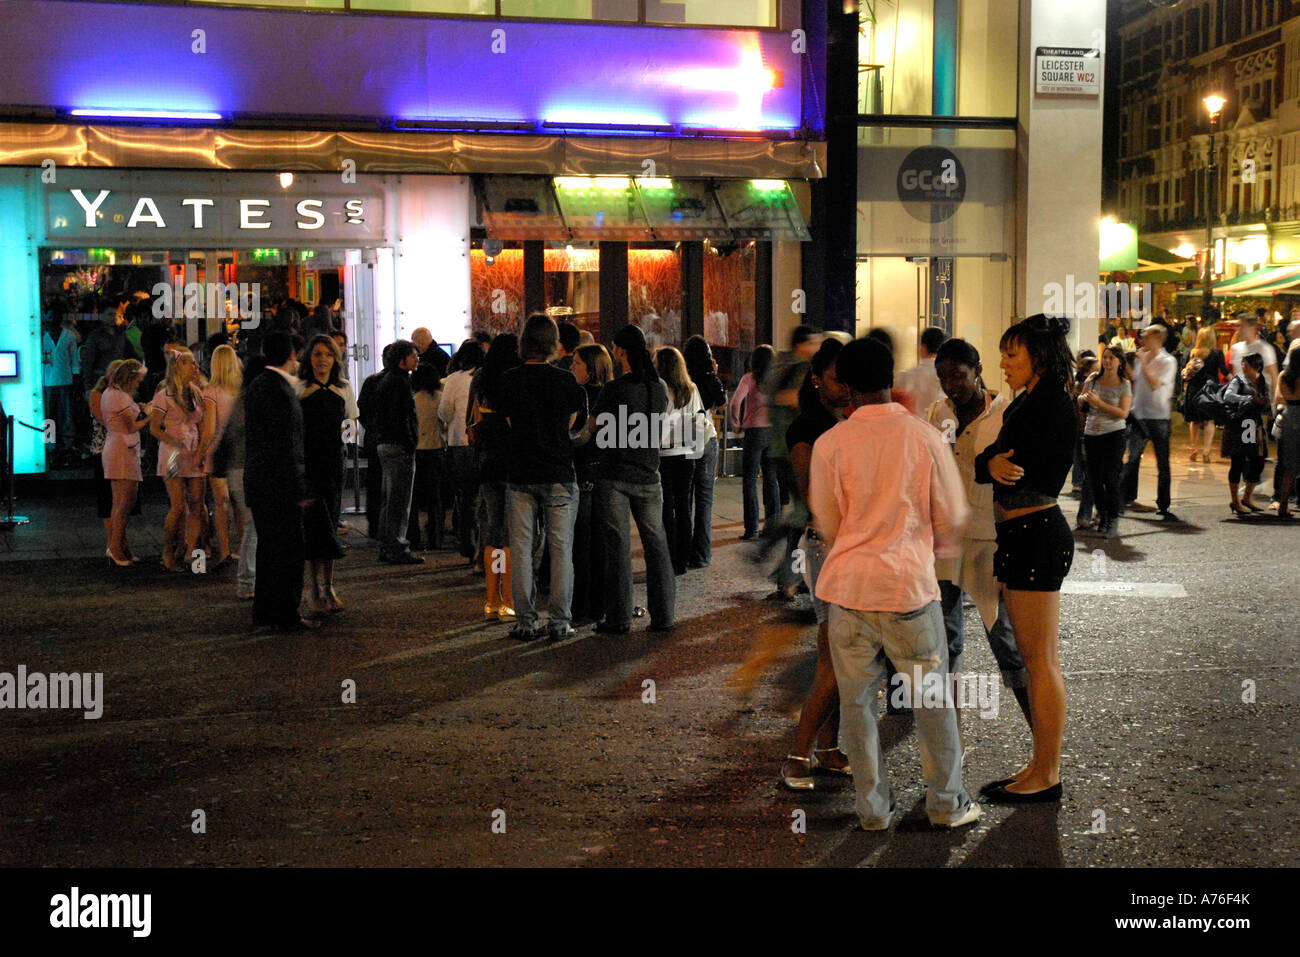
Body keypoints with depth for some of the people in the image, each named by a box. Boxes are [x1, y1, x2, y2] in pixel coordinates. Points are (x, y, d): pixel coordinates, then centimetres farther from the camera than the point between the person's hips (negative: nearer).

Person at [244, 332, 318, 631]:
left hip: (258, 481, 10)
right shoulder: (279, 390, -18)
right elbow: (287, 446, -20)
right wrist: (299, 490, -17)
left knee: (269, 547, 17)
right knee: (289, 550, -3)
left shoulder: (257, 385, 13)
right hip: (280, 485, -10)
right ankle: (286, 616, 2)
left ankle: (263, 610, 23)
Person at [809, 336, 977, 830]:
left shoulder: (830, 443, -5)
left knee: (856, 699, 12)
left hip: (849, 583, 1)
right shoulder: (924, 436, -5)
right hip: (910, 584, 0)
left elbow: (827, 524, 7)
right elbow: (951, 516, 3)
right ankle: (946, 804, 21)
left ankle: (873, 808, 18)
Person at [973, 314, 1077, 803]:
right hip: (1019, 536, 10)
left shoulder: (1051, 401, -13)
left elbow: (1018, 467, -19)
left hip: (1037, 534, -10)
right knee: (1031, 658, 14)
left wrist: (989, 463, -1)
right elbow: (983, 460, 7)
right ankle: (1040, 767, 23)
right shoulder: (1028, 402, 17)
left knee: (1041, 661, -4)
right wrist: (991, 463, -15)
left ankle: (1047, 776, 4)